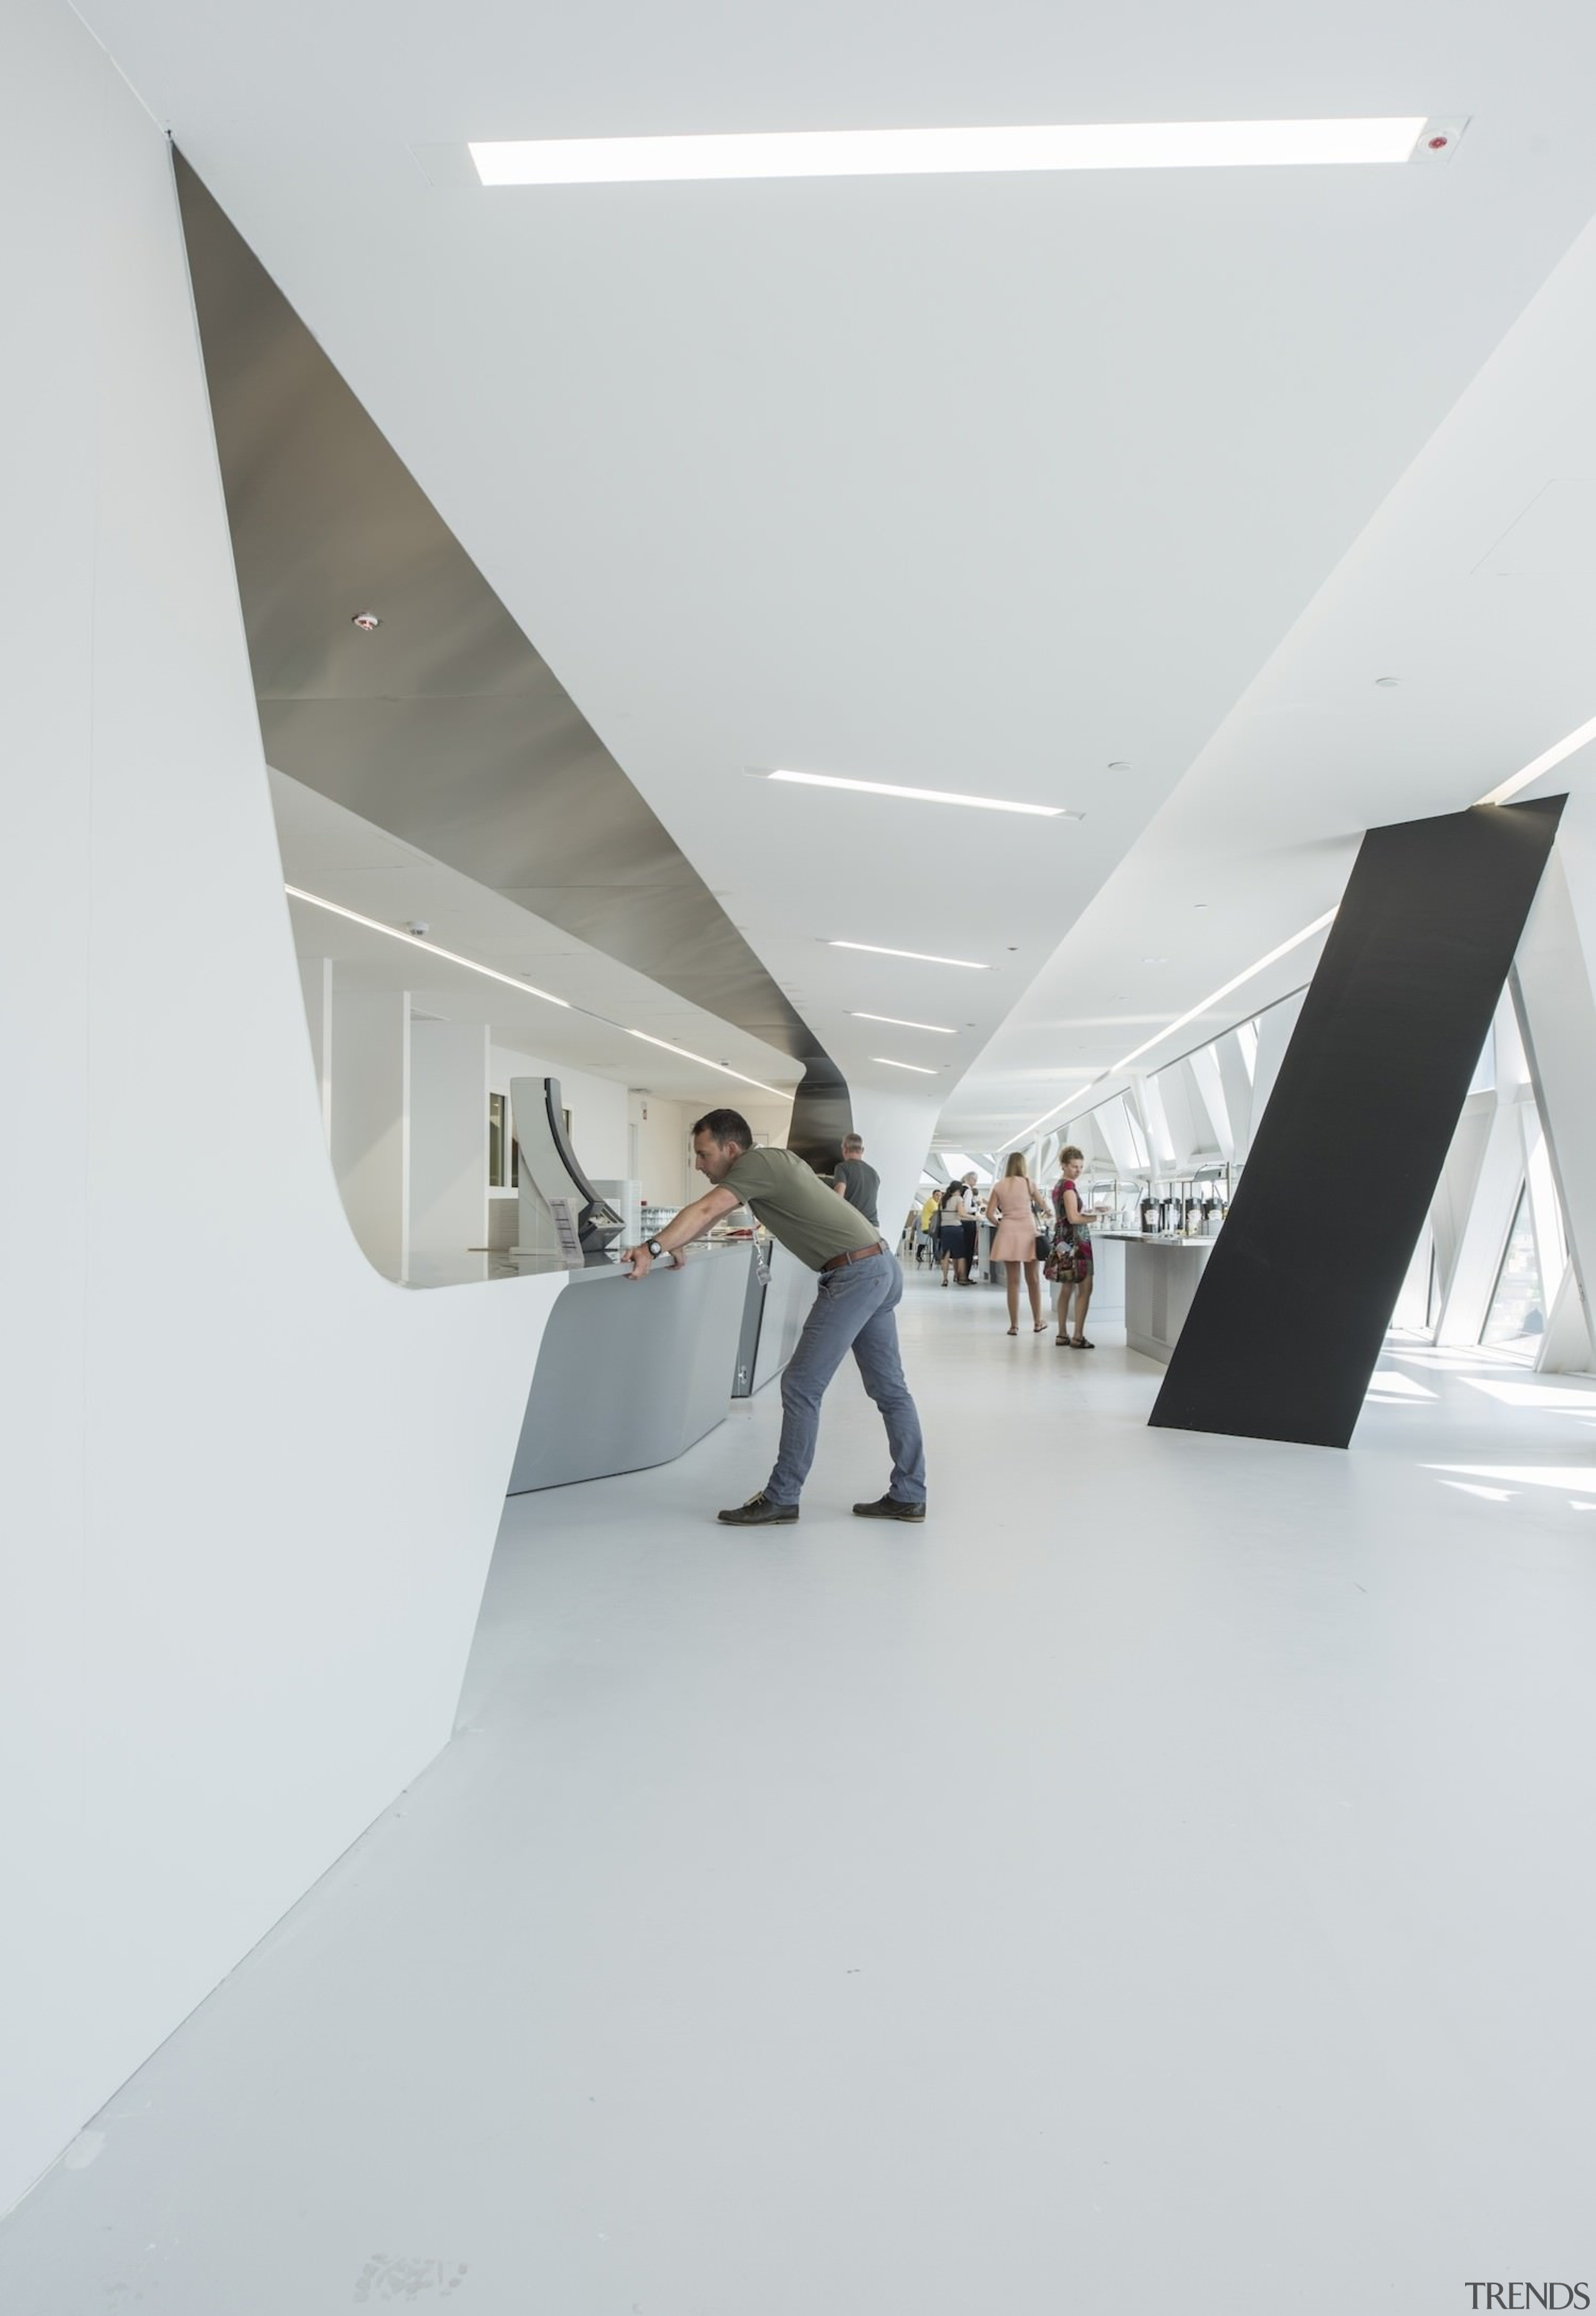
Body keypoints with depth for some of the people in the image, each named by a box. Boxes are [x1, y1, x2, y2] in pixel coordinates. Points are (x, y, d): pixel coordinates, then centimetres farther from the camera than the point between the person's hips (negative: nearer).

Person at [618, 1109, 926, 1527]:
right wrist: (673, 1246, 21)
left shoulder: (757, 1164, -11)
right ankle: (909, 1496, 19)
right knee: (889, 1388, 13)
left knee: (801, 1387, -4)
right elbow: (713, 1211, 25)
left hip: (854, 1275, -10)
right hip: (883, 1269, 10)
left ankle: (781, 1499, 4)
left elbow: (705, 1211, -25)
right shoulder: (771, 1162, 17)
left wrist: (653, 1250, -32)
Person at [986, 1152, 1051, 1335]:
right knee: (1033, 1280, 10)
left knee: (1013, 1282, 5)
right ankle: (1037, 1322, 20)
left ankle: (1014, 1325, 7)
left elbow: (990, 1214, 0)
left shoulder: (999, 1186, 4)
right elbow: (1044, 1208, 11)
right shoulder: (1028, 1183, 1)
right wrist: (1043, 1216, 32)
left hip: (1008, 1233, 1)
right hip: (1028, 1231, -1)